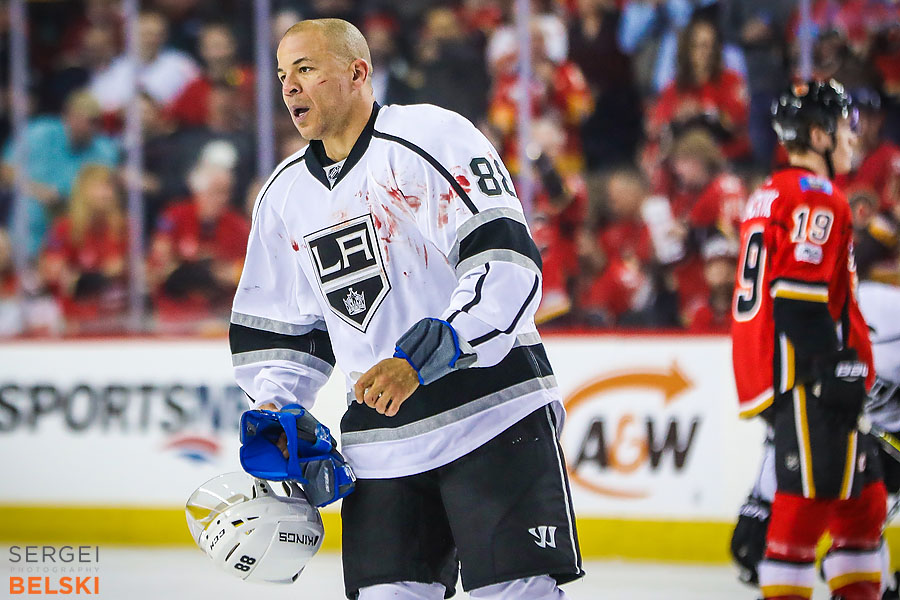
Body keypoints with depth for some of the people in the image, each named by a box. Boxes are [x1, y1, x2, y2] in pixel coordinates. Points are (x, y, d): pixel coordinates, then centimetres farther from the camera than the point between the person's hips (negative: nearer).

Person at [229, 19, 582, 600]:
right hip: (378, 436, 6)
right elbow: (274, 326, 23)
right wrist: (274, 411, 6)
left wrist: (425, 357, -27)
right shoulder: (284, 195, 13)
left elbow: (507, 262, -18)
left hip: (492, 414, -6)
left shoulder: (434, 135, -9)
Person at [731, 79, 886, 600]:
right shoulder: (816, 198, -12)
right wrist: (836, 371, -22)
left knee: (863, 496, 12)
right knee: (814, 491, -10)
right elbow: (801, 296, -21)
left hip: (773, 375, 10)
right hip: (805, 375, -10)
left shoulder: (772, 194, 20)